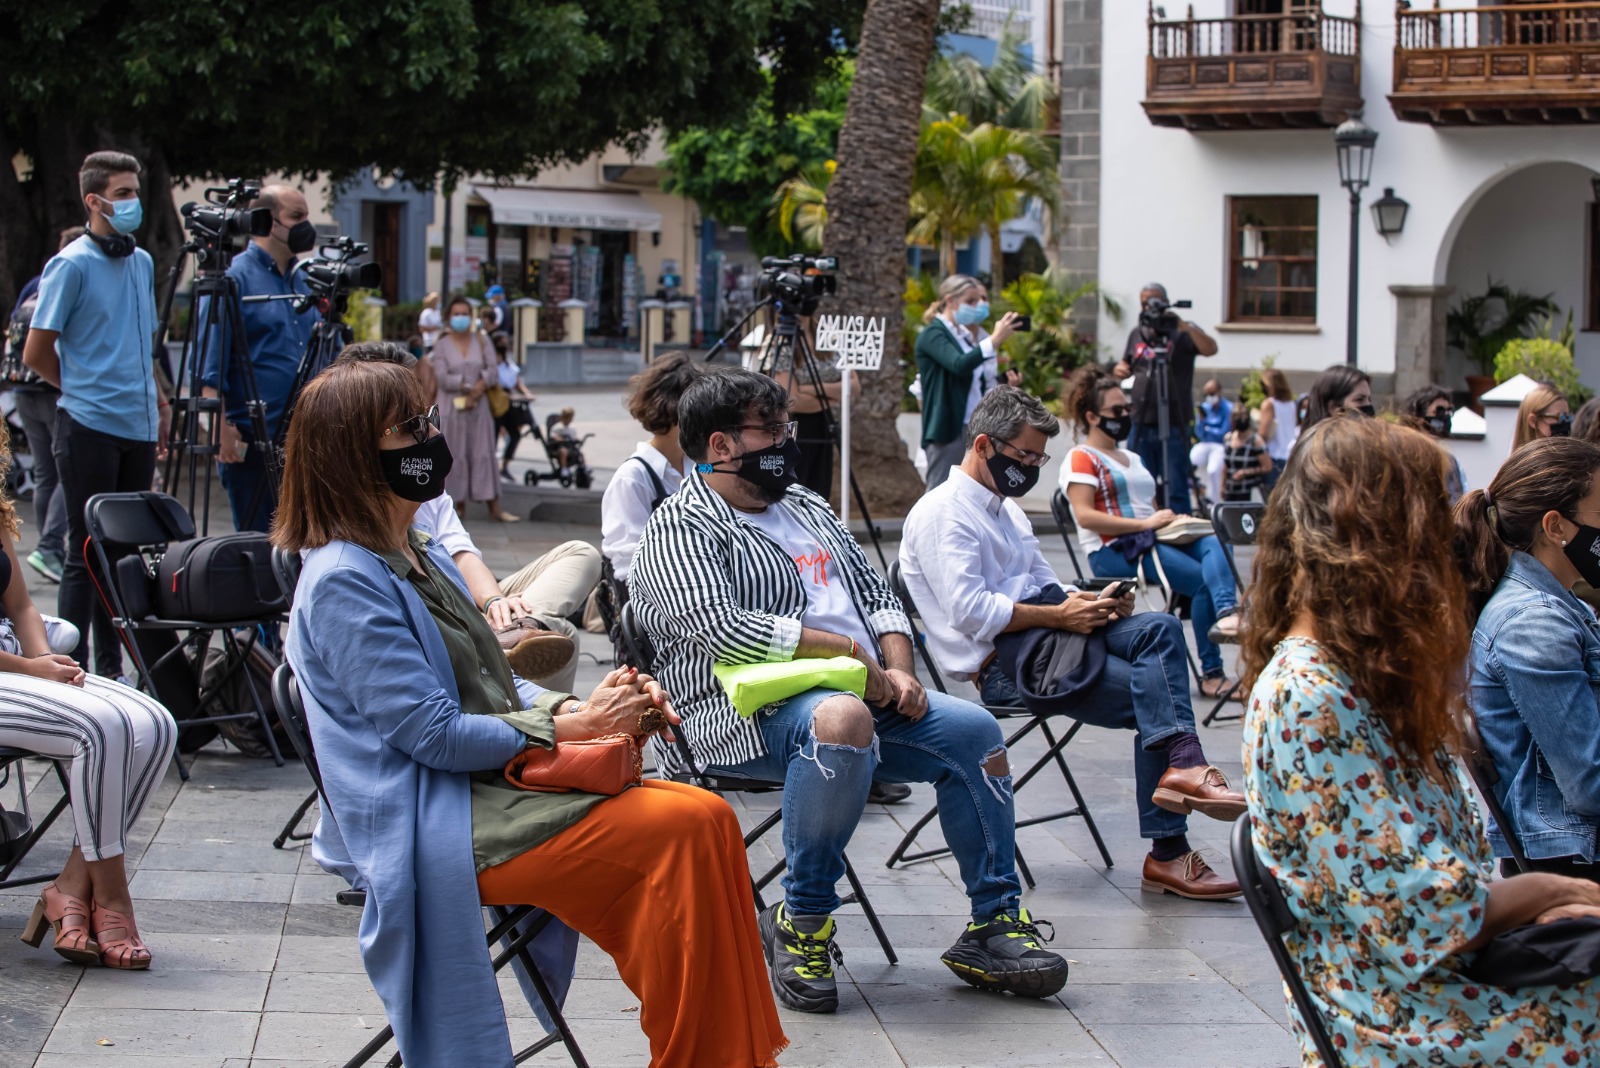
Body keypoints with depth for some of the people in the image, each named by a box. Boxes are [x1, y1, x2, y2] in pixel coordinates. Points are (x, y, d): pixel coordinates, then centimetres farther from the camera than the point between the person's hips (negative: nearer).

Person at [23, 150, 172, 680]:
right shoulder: (71, 265, -8)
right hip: (90, 427, -7)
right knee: (88, 552, -4)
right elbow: (36, 353, -7)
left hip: (138, 428, 7)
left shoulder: (143, 262, 13)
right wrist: (84, 388, 4)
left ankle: (112, 668, 16)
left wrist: (159, 402, 14)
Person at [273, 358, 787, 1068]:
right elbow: (434, 735, -17)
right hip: (434, 830, -9)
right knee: (685, 830, -22)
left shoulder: (418, 556, 17)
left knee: (708, 820, -10)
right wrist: (573, 726, -13)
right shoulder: (344, 582, -13)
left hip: (493, 789, 9)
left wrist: (577, 705, 1)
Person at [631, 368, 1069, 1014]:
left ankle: (994, 927, -1)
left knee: (973, 730, -7)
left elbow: (876, 595, 24)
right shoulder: (680, 529, -4)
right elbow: (720, 627, -21)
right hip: (748, 714, -8)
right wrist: (849, 651, -18)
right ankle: (801, 924, -24)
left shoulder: (805, 507, 23)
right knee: (843, 718, -38)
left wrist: (897, 671, 2)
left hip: (862, 693, 8)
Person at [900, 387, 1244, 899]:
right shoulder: (942, 513, -5)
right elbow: (968, 610, -17)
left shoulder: (1006, 509, 26)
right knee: (1150, 694, -23)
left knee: (1159, 628, -18)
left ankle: (1181, 766, -30)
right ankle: (1167, 853, -23)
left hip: (1040, 640, 9)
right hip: (997, 663, -9)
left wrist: (1090, 602, 3)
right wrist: (1059, 616, -16)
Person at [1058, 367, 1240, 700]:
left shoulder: (1133, 459, 31)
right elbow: (1085, 516, -13)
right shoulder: (1081, 459, 2)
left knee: (1214, 543, -26)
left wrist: (1174, 520, 6)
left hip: (1151, 541, 7)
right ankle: (1211, 672, -24)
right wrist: (1144, 523, -18)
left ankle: (1226, 614, -52)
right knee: (1204, 578, -26)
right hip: (1112, 551, -7)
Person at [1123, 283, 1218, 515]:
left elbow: (1210, 349, -16)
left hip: (1174, 425, -5)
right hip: (1141, 424, 5)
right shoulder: (1136, 334, 16)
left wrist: (1184, 326, -27)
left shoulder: (1183, 332, 1)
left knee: (1175, 490, -6)